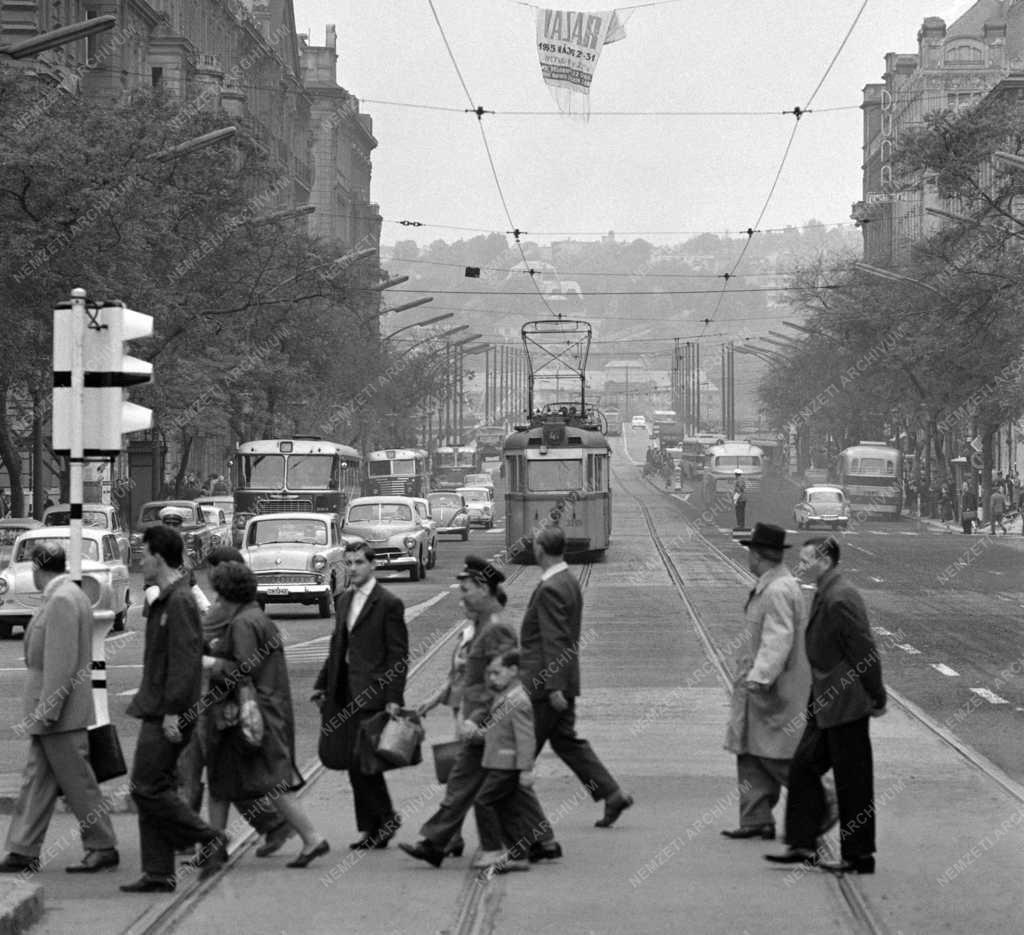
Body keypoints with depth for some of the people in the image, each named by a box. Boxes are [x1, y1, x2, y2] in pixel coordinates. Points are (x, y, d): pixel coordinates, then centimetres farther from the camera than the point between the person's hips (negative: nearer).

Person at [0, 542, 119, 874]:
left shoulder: (62, 600, -17)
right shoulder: (69, 595, 14)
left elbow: (61, 661, -23)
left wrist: (47, 710, -22)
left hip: (60, 713, -10)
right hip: (48, 712, 10)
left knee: (77, 784, -3)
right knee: (37, 781, 9)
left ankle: (103, 849, 4)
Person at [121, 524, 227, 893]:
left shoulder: (179, 602, -16)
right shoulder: (166, 599, 16)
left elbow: (184, 660, -21)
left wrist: (172, 711, -23)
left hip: (167, 716, -10)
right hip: (158, 710, 10)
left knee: (148, 787, -9)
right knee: (154, 790, 9)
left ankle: (209, 839, -1)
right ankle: (158, 873, 11)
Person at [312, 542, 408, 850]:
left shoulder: (389, 604, -6)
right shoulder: (343, 601, 16)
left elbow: (398, 655, -9)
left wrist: (393, 698, -15)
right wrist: (322, 684, 17)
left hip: (372, 694, -7)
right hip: (345, 694, 7)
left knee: (362, 760, -14)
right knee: (355, 763, 6)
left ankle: (386, 817, 4)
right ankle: (372, 829, 13)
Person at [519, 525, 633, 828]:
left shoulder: (550, 590, -19)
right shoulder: (569, 581, 12)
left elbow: (555, 641, -22)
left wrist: (554, 687, -23)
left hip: (546, 683, -10)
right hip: (562, 681, 10)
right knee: (566, 741, 12)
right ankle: (612, 794, 7)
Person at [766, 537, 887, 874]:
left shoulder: (840, 600, -20)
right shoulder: (824, 596, 12)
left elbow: (866, 652, -19)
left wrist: (876, 698, -14)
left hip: (846, 706, -10)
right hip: (825, 704, 10)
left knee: (852, 781, -1)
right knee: (803, 768, 11)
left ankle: (859, 857, 8)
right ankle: (802, 845, 16)